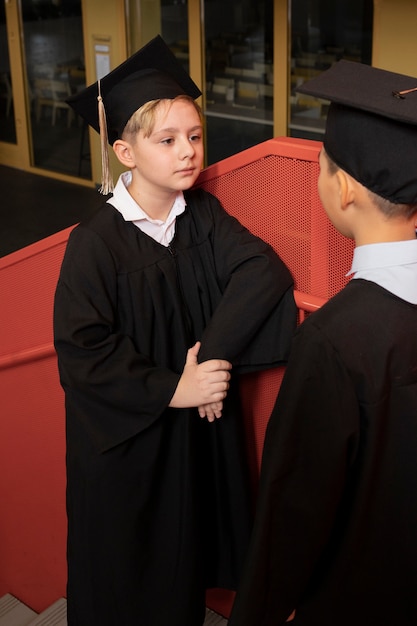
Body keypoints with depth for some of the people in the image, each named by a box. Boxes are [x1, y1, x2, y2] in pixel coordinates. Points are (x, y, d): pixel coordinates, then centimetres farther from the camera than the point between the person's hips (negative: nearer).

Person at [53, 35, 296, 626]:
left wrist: (213, 353, -25)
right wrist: (171, 389, -21)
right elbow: (82, 351, -21)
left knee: (188, 539, 21)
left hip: (199, 424, 5)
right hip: (127, 436, -4)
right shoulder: (94, 244, -20)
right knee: (125, 558, 15)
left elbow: (266, 270, -16)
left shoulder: (203, 215, -5)